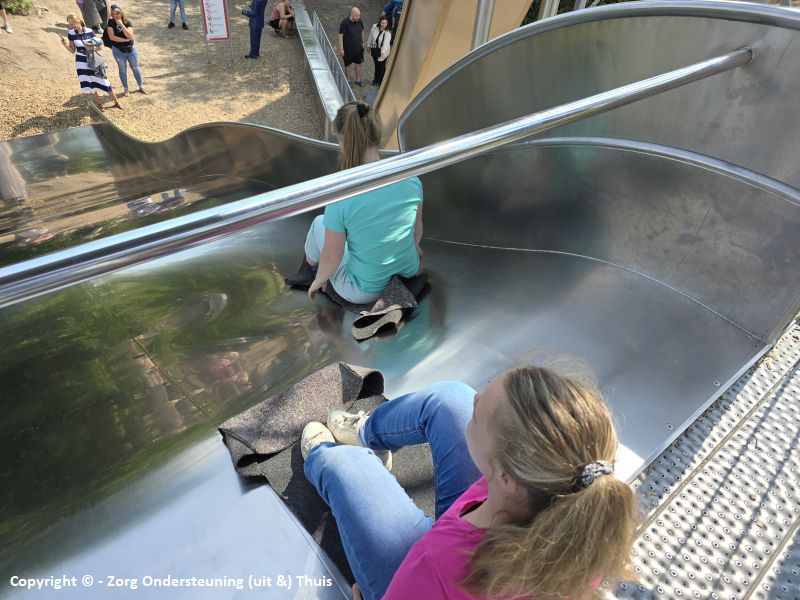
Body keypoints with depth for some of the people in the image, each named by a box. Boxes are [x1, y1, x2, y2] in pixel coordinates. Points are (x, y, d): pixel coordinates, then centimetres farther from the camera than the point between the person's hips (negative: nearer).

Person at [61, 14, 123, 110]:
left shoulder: (89, 31, -12)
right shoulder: (71, 34, -5)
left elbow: (99, 47, -6)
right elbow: (73, 51, 1)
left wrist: (92, 48, -24)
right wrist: (66, 45, -17)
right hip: (81, 62, 2)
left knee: (103, 80, 2)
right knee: (89, 84, 4)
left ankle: (116, 102, 16)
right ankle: (98, 104, 18)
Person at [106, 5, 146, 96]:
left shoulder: (128, 22, -7)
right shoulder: (111, 23, -8)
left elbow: (130, 36, -21)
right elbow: (112, 37, -18)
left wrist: (121, 24, -26)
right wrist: (126, 40, -19)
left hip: (131, 49, 0)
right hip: (118, 50, 0)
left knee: (135, 68, 12)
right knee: (122, 70, 11)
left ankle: (141, 86, 28)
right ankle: (125, 89, 22)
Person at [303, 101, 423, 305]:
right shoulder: (411, 179, -16)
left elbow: (331, 257, -18)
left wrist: (319, 279, 5)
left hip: (364, 293, -4)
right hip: (410, 273, 4)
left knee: (320, 222, 19)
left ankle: (311, 263, 51)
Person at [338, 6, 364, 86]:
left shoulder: (359, 21, -6)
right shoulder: (344, 22, -22)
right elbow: (341, 35, -20)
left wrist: (362, 42, 15)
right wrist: (341, 49, -21)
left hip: (358, 48, 5)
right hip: (348, 49, -5)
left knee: (358, 63, 16)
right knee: (348, 64, 12)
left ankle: (358, 80, 33)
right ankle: (347, 80, 30)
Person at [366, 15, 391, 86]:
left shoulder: (387, 33, -24)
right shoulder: (374, 27, -13)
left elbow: (386, 43, -39)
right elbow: (371, 37, 2)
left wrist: (383, 52, -56)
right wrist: (368, 46, 13)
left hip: (383, 52, -4)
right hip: (374, 50, 4)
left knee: (382, 66, 6)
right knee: (376, 65, 21)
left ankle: (381, 81, 26)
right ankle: (376, 79, 41)